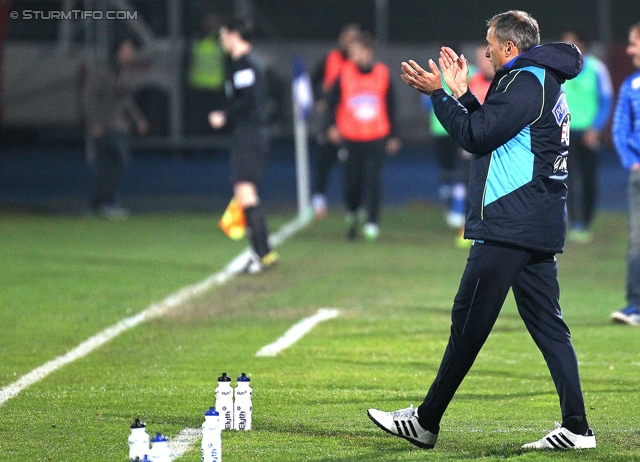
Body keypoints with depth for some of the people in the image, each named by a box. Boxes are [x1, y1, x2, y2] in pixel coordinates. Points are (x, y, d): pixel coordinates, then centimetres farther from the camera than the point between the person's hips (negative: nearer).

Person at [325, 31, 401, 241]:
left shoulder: (382, 73, 1)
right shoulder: (345, 73, -1)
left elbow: (390, 105, 10)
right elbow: (333, 100, 10)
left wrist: (392, 136, 12)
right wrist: (333, 125, -2)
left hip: (376, 138, 0)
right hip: (350, 138, 0)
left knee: (374, 180, -8)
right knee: (351, 180, 2)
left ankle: (372, 223, -1)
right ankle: (352, 215, 29)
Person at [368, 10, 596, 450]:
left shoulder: (527, 82, -12)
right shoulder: (545, 82, 20)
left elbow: (476, 136, -16)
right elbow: (492, 130, 23)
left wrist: (438, 94, -7)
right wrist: (461, 93, 19)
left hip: (508, 226, -10)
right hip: (540, 228, 10)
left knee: (468, 321, -4)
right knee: (547, 325, 6)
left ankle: (426, 422, 2)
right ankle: (576, 427, 0)